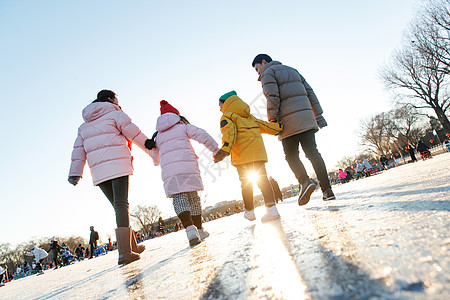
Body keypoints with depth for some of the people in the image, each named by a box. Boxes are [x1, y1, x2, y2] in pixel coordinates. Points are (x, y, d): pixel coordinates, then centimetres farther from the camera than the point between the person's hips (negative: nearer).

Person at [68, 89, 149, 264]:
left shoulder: (84, 125, 24)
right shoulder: (116, 114, 5)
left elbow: (79, 150, 18)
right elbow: (135, 135, 0)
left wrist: (75, 173, 15)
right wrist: (153, 150, 9)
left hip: (98, 172, 6)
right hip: (118, 166, -6)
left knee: (119, 207, 12)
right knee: (121, 206, -13)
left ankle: (132, 246, 17)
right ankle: (124, 251, -22)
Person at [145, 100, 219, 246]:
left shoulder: (158, 135, 22)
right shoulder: (183, 126, 11)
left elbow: (156, 159, 30)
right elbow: (203, 136, -4)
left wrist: (157, 162, 54)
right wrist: (216, 150, 5)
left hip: (169, 169, 2)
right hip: (188, 165, -1)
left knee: (179, 198, -5)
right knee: (193, 197, 8)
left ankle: (190, 228, -27)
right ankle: (199, 230, 16)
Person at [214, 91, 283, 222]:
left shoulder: (227, 116, 3)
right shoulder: (249, 116, 25)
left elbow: (229, 133, -16)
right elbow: (264, 125, 25)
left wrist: (224, 150, -28)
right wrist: (280, 127, 32)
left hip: (243, 156, -6)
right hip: (258, 152, 6)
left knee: (246, 182, 3)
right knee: (262, 179, 4)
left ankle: (249, 212, 12)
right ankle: (271, 209, -5)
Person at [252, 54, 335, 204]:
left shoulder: (268, 73, 5)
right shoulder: (292, 70, 26)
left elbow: (272, 98, -13)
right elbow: (310, 93, 19)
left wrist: (272, 121, -7)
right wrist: (318, 115, 18)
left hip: (288, 122, -6)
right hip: (307, 118, 6)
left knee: (291, 156, 6)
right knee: (312, 152, 3)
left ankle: (305, 181, -15)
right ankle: (327, 190, -2)